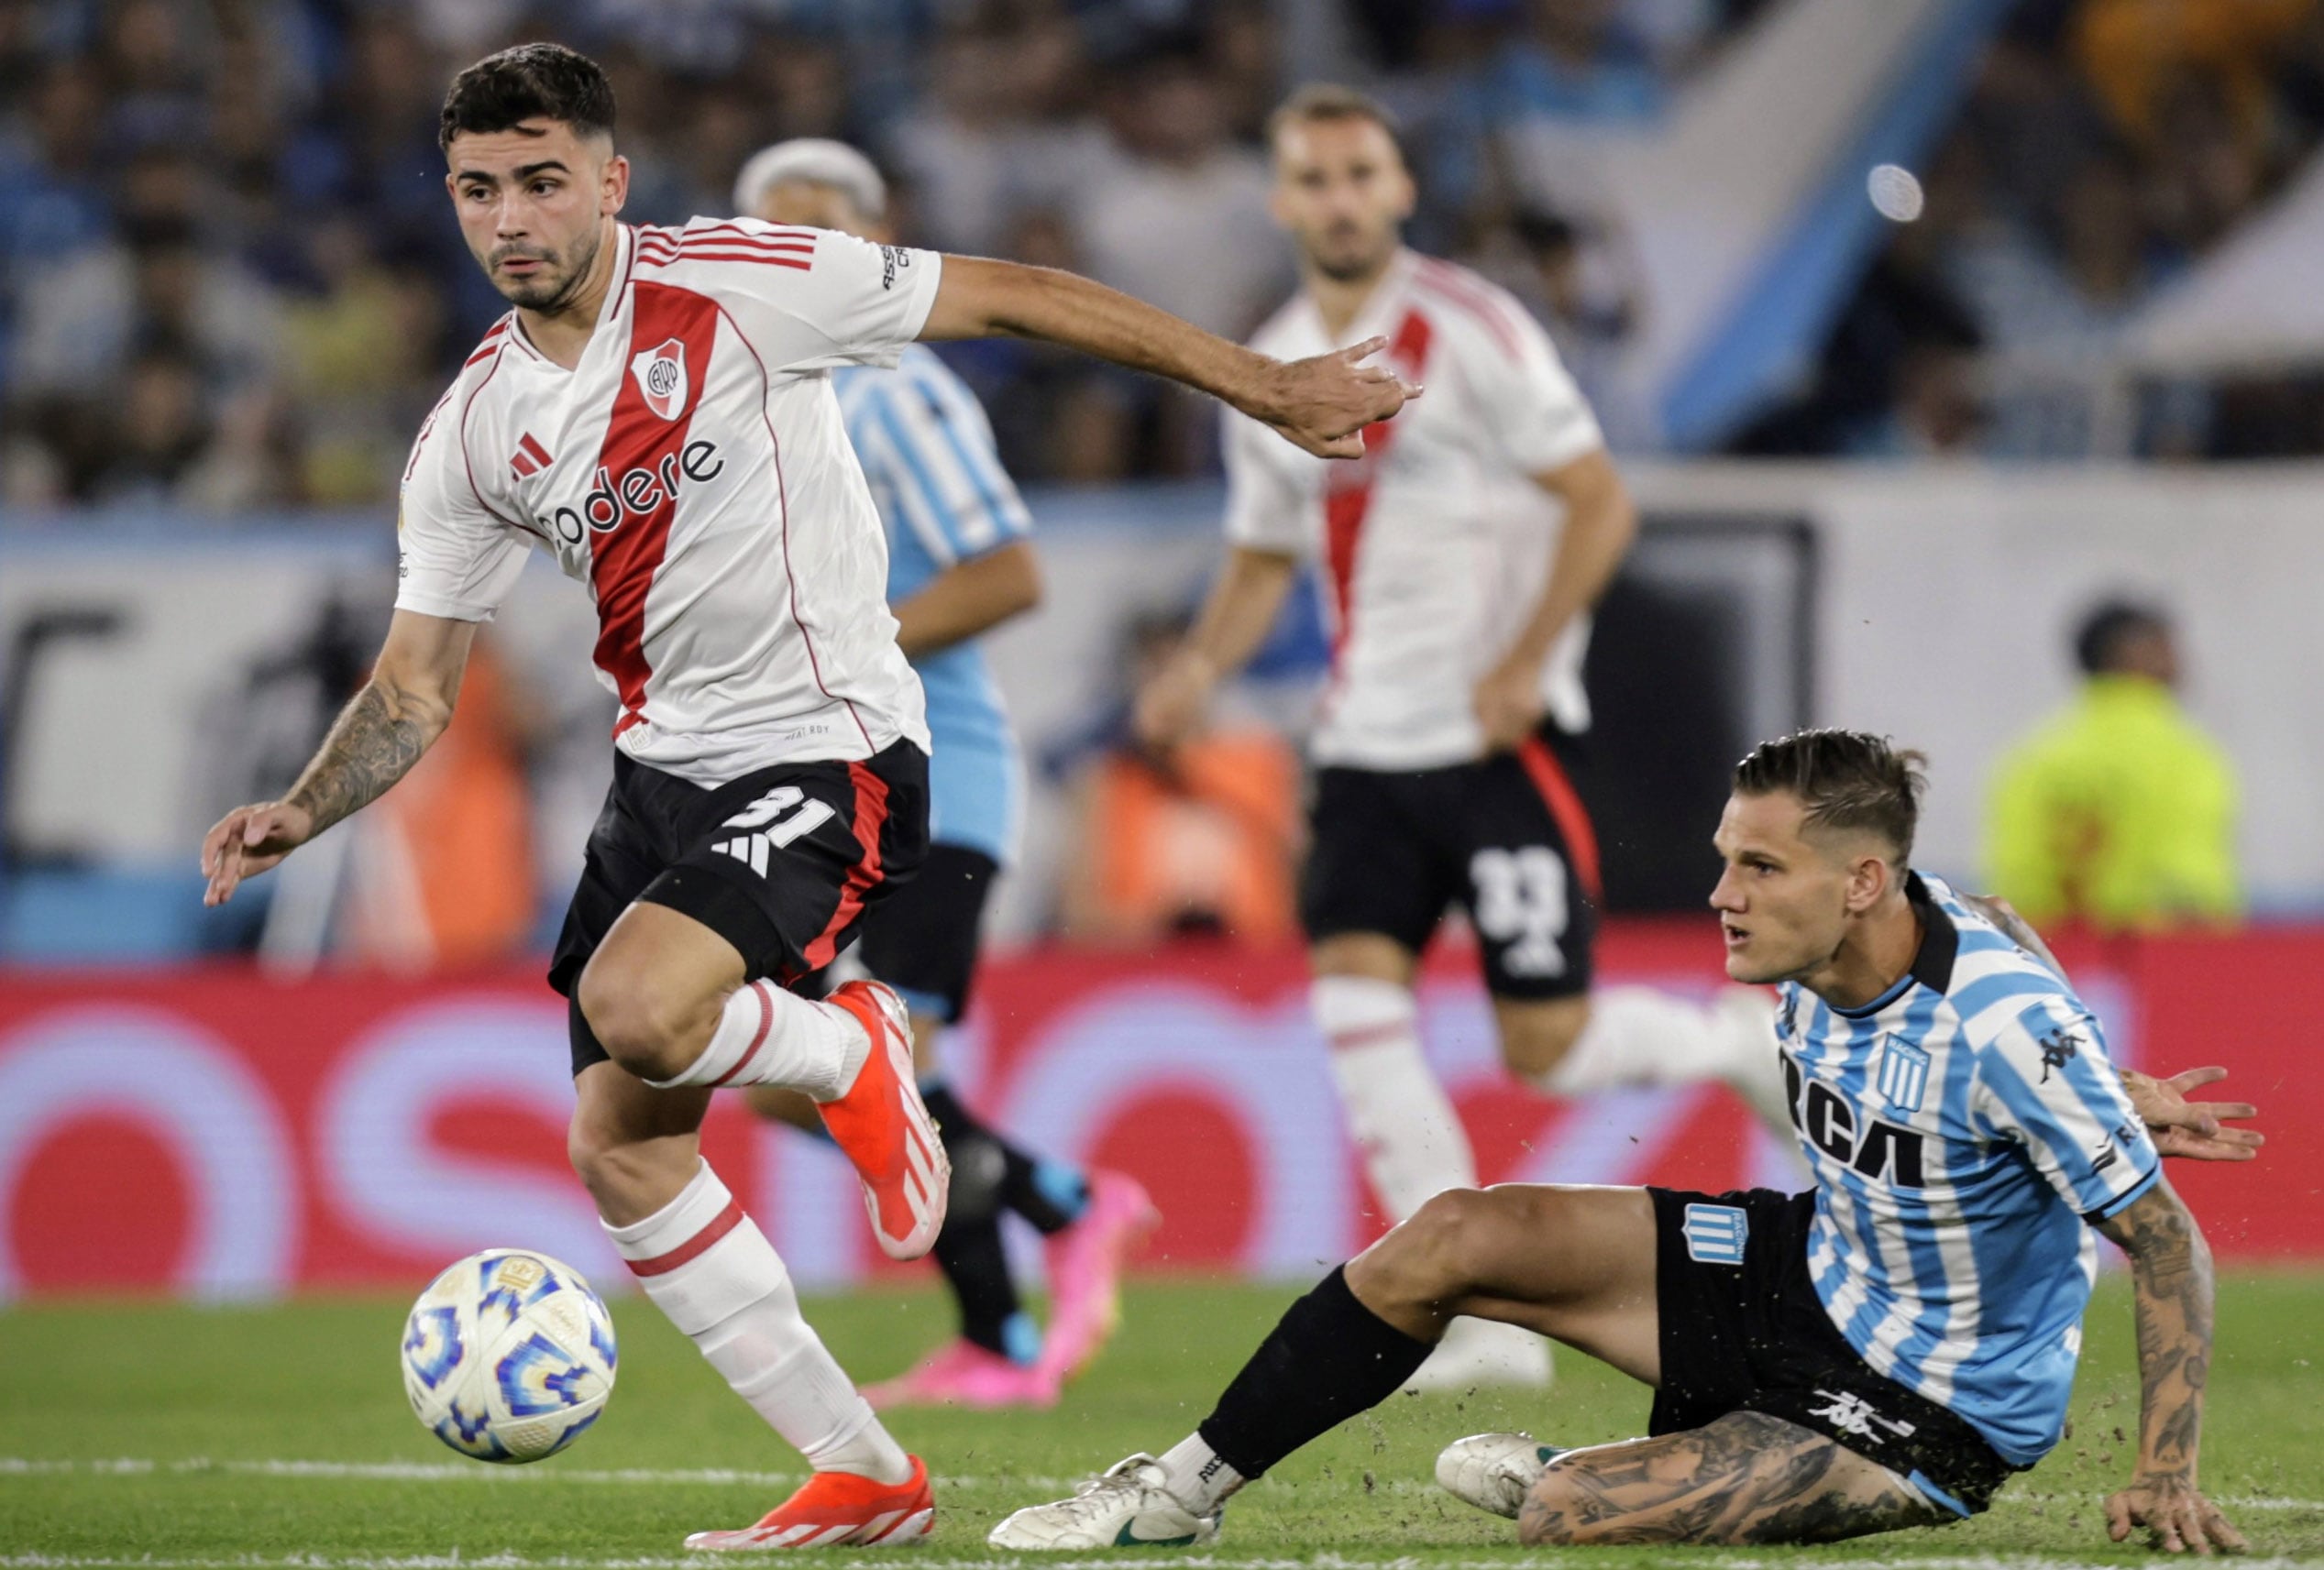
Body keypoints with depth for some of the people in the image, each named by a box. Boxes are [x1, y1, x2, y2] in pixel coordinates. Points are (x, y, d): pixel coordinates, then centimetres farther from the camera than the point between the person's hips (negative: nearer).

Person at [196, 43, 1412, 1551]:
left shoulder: (730, 285, -13)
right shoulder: (473, 434, 4)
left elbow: (1007, 295, -8)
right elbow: (416, 687, 10)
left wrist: (1268, 387, -7)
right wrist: (302, 811, -9)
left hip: (831, 758, -7)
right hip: (665, 765, 7)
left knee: (635, 1008, -31)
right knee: (617, 1149, 3)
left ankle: (851, 1057, 4)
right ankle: (864, 1479, 14)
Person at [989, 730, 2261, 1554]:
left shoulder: (2007, 1026, -31)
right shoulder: (1823, 949, -9)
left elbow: (2168, 1244, -23)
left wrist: (2166, 1474, -26)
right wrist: (2103, 1102, 1)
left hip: (1934, 1413, -8)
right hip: (1812, 1269, 8)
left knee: (1568, 1516, -26)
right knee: (1451, 1239, 0)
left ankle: (1570, 1475, 12)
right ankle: (1187, 1490, 14)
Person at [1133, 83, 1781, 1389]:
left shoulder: (1468, 330, -9)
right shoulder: (1269, 375, 11)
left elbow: (1601, 501, -10)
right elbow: (1264, 559, 22)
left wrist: (1526, 662, -20)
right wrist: (1204, 665, 2)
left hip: (1501, 740, -6)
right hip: (1366, 742, 6)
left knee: (1546, 1047, -6)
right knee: (1355, 997, -12)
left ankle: (1748, 1036, 25)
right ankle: (1486, 1317, -8)